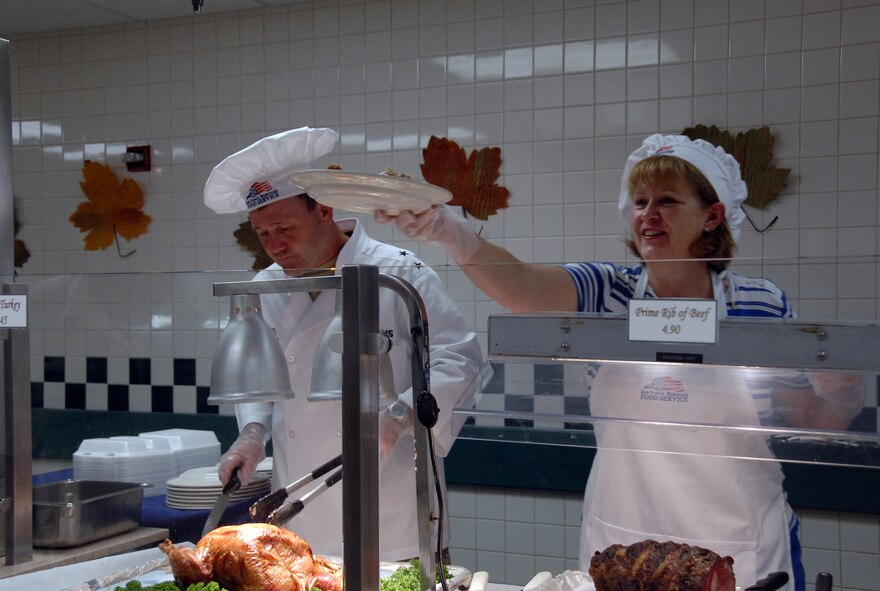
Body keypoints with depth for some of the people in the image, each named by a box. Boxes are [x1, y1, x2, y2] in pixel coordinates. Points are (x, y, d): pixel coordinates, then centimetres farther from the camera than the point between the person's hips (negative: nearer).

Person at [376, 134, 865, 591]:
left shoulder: (763, 304, -3)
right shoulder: (606, 294, -4)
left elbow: (813, 422, 5)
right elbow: (520, 285, -24)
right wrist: (450, 232, -41)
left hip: (742, 549, 0)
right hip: (619, 544, 1)